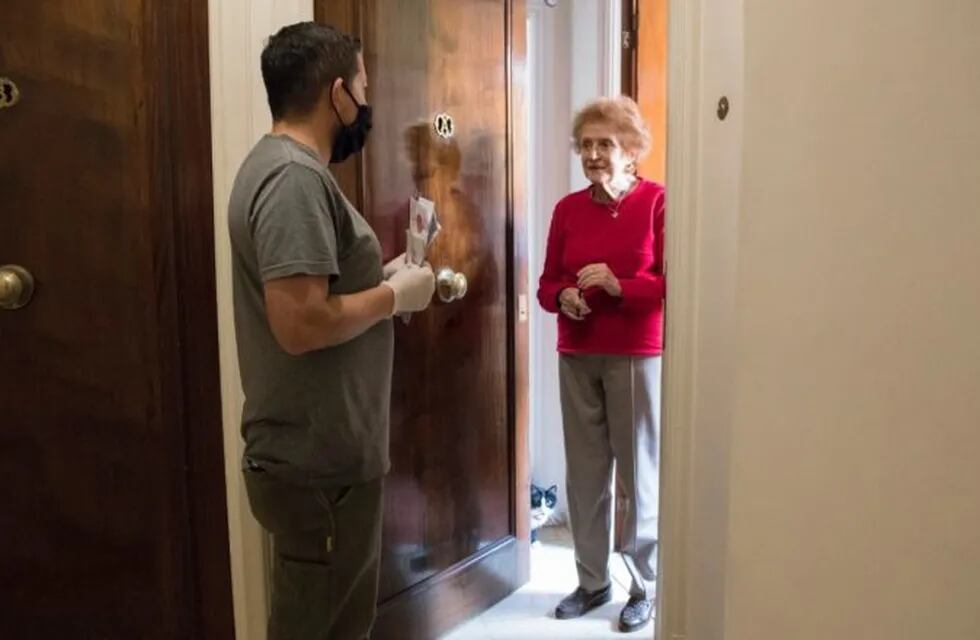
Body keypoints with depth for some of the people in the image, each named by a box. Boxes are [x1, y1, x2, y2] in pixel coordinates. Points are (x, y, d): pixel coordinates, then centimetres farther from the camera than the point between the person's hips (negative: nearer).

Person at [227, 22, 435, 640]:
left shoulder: (283, 164, 12)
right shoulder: (296, 176, -21)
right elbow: (300, 323, -29)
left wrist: (382, 276, 8)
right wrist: (394, 295, -14)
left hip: (320, 449, 10)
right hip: (319, 462, -10)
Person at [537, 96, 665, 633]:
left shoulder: (658, 202, -7)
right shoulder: (568, 208, 8)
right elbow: (547, 282, 11)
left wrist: (618, 285, -21)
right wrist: (563, 298, -10)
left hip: (638, 357, -4)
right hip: (576, 358, 5)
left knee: (640, 473, 5)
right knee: (584, 474, 10)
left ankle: (645, 586, 22)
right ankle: (592, 581, 27)